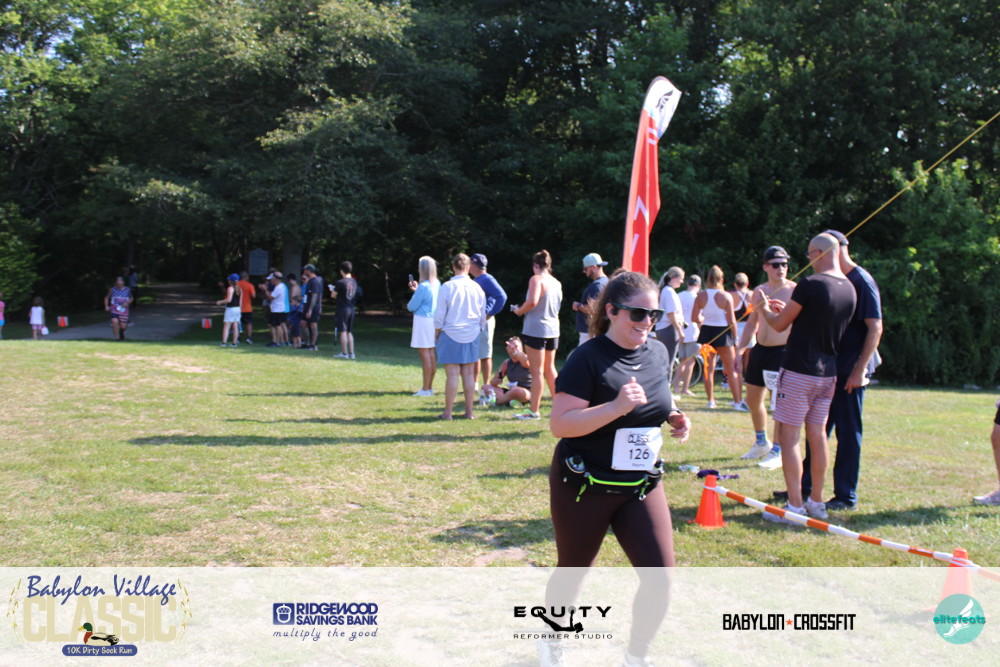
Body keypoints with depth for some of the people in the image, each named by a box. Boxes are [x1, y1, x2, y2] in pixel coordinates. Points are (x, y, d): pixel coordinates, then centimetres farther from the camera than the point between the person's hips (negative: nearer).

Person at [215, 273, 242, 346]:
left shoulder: (230, 288, -12)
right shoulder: (239, 288, 9)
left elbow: (229, 300, -19)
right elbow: (240, 300, 11)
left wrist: (220, 302, -6)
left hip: (230, 308, -7)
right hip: (237, 308, 7)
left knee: (226, 326, -5)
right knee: (235, 327, 7)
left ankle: (224, 343, -10)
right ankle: (235, 343, 7)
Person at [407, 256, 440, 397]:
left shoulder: (423, 286, -18)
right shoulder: (437, 284, 6)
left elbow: (411, 307, -12)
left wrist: (408, 305, 10)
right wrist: (416, 290, 14)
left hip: (423, 320, -9)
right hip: (433, 320, 9)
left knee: (424, 354, -5)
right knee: (431, 354, 13)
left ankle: (426, 389, -3)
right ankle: (430, 387, 20)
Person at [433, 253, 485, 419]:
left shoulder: (447, 287, -10)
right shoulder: (477, 288, 1)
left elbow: (439, 316, -6)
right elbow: (483, 317, 9)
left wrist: (436, 334, 6)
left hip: (451, 335, -3)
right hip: (472, 336, 3)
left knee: (452, 374, -1)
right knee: (469, 374, 8)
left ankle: (448, 412, 4)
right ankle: (469, 411, 13)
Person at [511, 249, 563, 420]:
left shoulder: (536, 279, -12)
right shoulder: (557, 283, 9)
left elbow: (532, 301, -26)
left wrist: (519, 310, -8)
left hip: (536, 330, -7)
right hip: (553, 329, 7)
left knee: (537, 372, -2)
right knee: (550, 369, 19)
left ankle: (534, 411, 3)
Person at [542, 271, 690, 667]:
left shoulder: (658, 353, 2)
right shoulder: (588, 358, -18)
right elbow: (559, 424, -24)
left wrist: (673, 416, 0)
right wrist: (616, 407, -34)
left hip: (642, 485, 5)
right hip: (584, 487, -5)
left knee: (659, 579, -4)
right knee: (572, 574, 15)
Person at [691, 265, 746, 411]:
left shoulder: (701, 296, -2)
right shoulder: (726, 296, -11)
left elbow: (694, 317, -5)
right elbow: (732, 321, -10)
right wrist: (735, 338, 0)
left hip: (706, 332, 3)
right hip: (722, 333, -3)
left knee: (709, 368, 11)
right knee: (732, 369, 4)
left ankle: (711, 400, 13)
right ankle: (738, 402, 3)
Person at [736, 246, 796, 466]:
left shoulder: (794, 291, -8)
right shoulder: (759, 291, 11)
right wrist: (740, 349, 14)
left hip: (783, 351, -7)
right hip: (760, 349, 7)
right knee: (753, 399, 13)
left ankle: (777, 451, 3)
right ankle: (762, 443, 32)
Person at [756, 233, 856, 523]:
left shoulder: (810, 284, -16)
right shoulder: (849, 289, 7)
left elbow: (779, 324, -6)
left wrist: (764, 309, 14)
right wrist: (788, 309, 26)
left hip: (799, 370, -7)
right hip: (828, 372, 7)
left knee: (789, 437, -1)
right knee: (817, 434, 15)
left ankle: (795, 506, -2)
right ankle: (816, 502, 22)